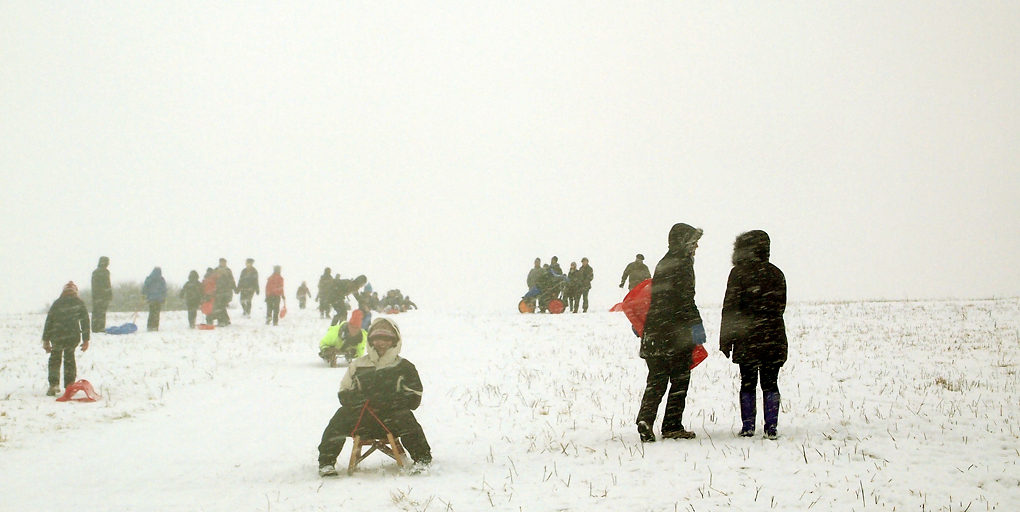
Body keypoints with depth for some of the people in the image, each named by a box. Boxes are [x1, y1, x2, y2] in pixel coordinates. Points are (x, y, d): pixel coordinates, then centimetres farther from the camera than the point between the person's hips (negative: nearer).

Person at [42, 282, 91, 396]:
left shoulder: (57, 303, 9)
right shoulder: (79, 303, 9)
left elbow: (48, 321, 9)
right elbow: (85, 322, 6)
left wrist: (46, 340, 14)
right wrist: (86, 340, 11)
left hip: (57, 336, -1)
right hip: (73, 336, 1)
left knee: (55, 359, 10)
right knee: (69, 358, 18)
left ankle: (54, 384, -7)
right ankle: (70, 385, 16)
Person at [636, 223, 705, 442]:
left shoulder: (664, 263, 18)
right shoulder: (681, 263, -9)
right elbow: (685, 298, -18)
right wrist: (695, 323, -19)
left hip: (656, 333, 8)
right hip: (677, 332, -8)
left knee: (657, 379, 7)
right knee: (680, 380, 2)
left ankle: (645, 419, -11)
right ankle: (672, 426, 2)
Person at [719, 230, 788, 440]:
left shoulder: (739, 273, -7)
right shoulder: (776, 273, 7)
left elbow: (730, 308, -8)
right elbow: (781, 306, 15)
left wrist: (726, 341, -4)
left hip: (747, 340, -3)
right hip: (774, 339, 3)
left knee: (748, 384, 6)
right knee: (770, 384, 7)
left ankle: (747, 428, 5)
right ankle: (771, 428, 4)